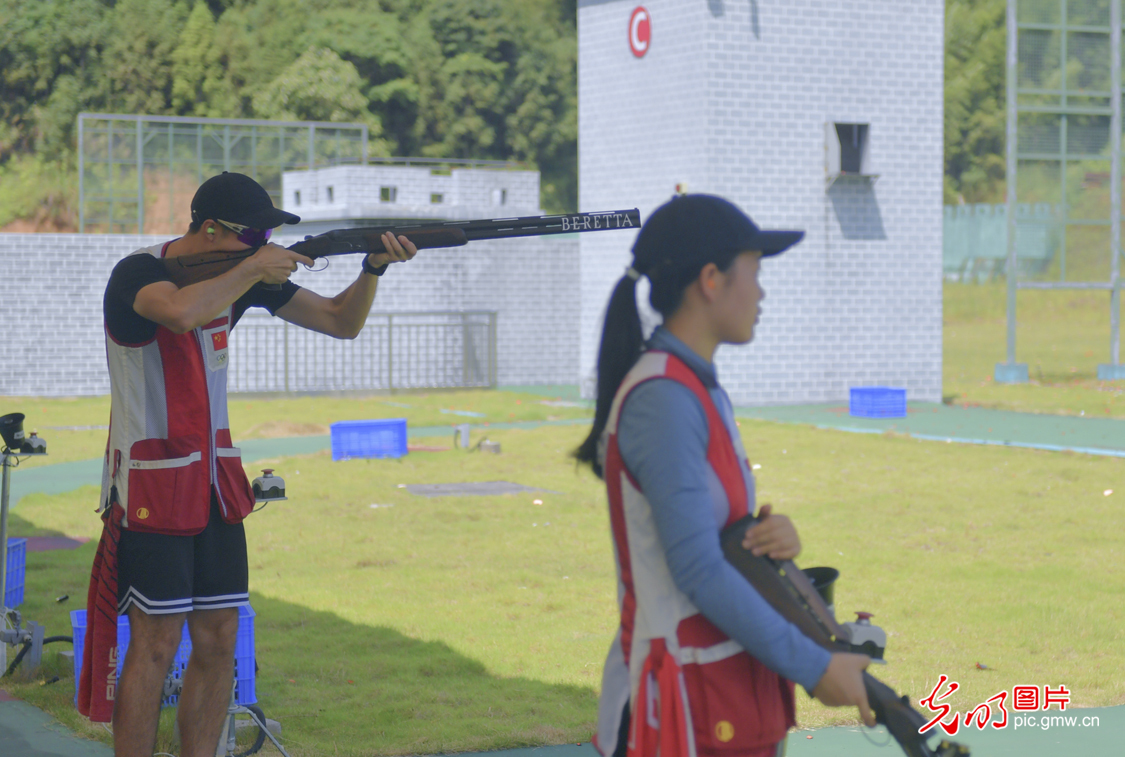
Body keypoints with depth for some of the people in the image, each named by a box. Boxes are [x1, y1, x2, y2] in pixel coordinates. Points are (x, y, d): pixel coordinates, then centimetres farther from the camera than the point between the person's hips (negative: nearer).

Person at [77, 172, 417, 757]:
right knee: (157, 643, -8)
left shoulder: (246, 272, 6)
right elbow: (183, 313, -38)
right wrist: (251, 270, -24)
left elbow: (342, 322, 9)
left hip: (216, 479, 7)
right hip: (149, 484, -7)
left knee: (219, 640, 5)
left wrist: (373, 268, -9)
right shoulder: (137, 274, -14)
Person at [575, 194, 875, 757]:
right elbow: (699, 571, -21)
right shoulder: (663, 398, -17)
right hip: (683, 709, -9)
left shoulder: (702, 392, 12)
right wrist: (816, 669, -17)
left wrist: (774, 535, -6)